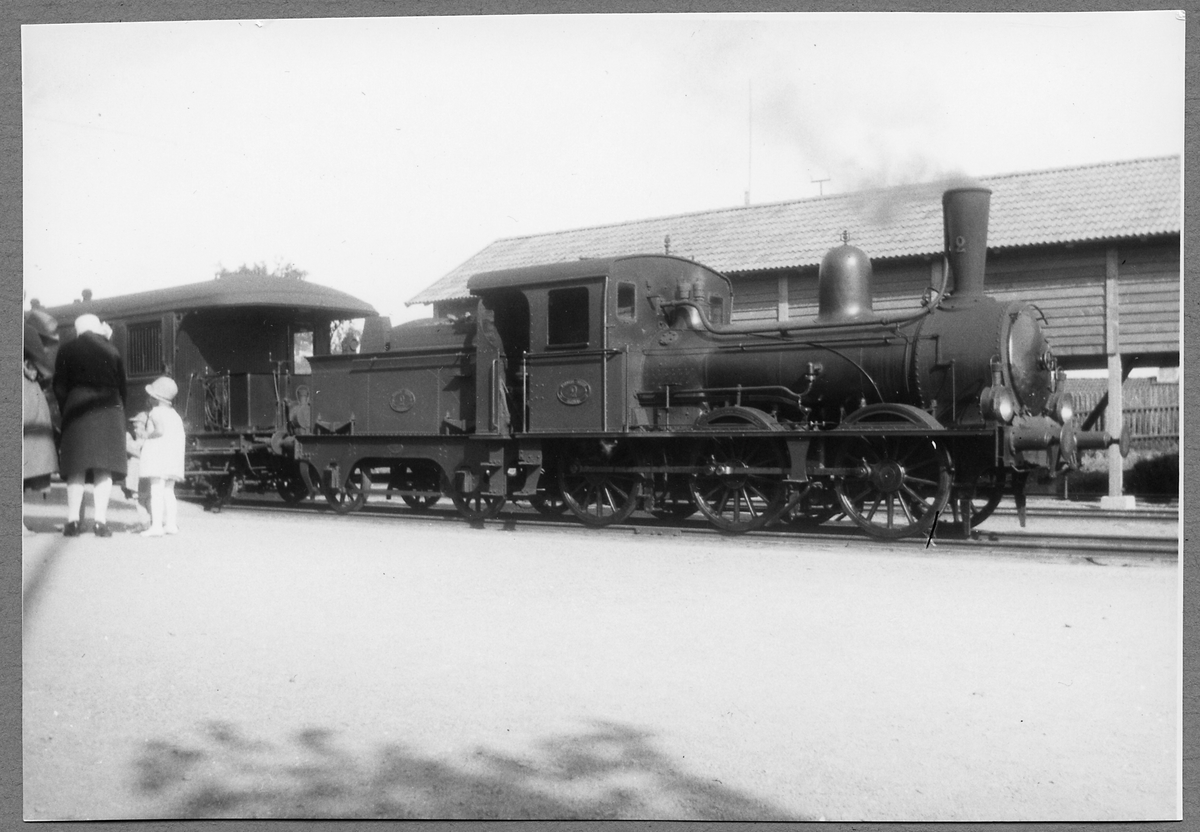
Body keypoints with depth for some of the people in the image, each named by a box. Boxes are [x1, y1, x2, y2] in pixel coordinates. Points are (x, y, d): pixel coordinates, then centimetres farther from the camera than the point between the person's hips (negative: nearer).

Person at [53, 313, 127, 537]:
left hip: (78, 409, 0)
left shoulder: (67, 351, 6)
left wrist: (65, 412, 8)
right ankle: (100, 520, -8)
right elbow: (121, 387, 6)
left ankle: (73, 519, -3)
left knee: (76, 468, 3)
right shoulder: (112, 351, 8)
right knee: (104, 468, -2)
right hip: (108, 410, 0)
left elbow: (59, 387, 2)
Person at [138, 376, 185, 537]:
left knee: (156, 490, -10)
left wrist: (148, 436, -7)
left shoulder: (157, 411, -7)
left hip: (158, 453, -9)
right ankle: (171, 523, 9)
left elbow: (161, 430, -23)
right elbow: (180, 437, 15)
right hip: (174, 456, 9)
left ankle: (156, 525, -15)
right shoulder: (174, 414, 19)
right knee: (168, 490, 12)